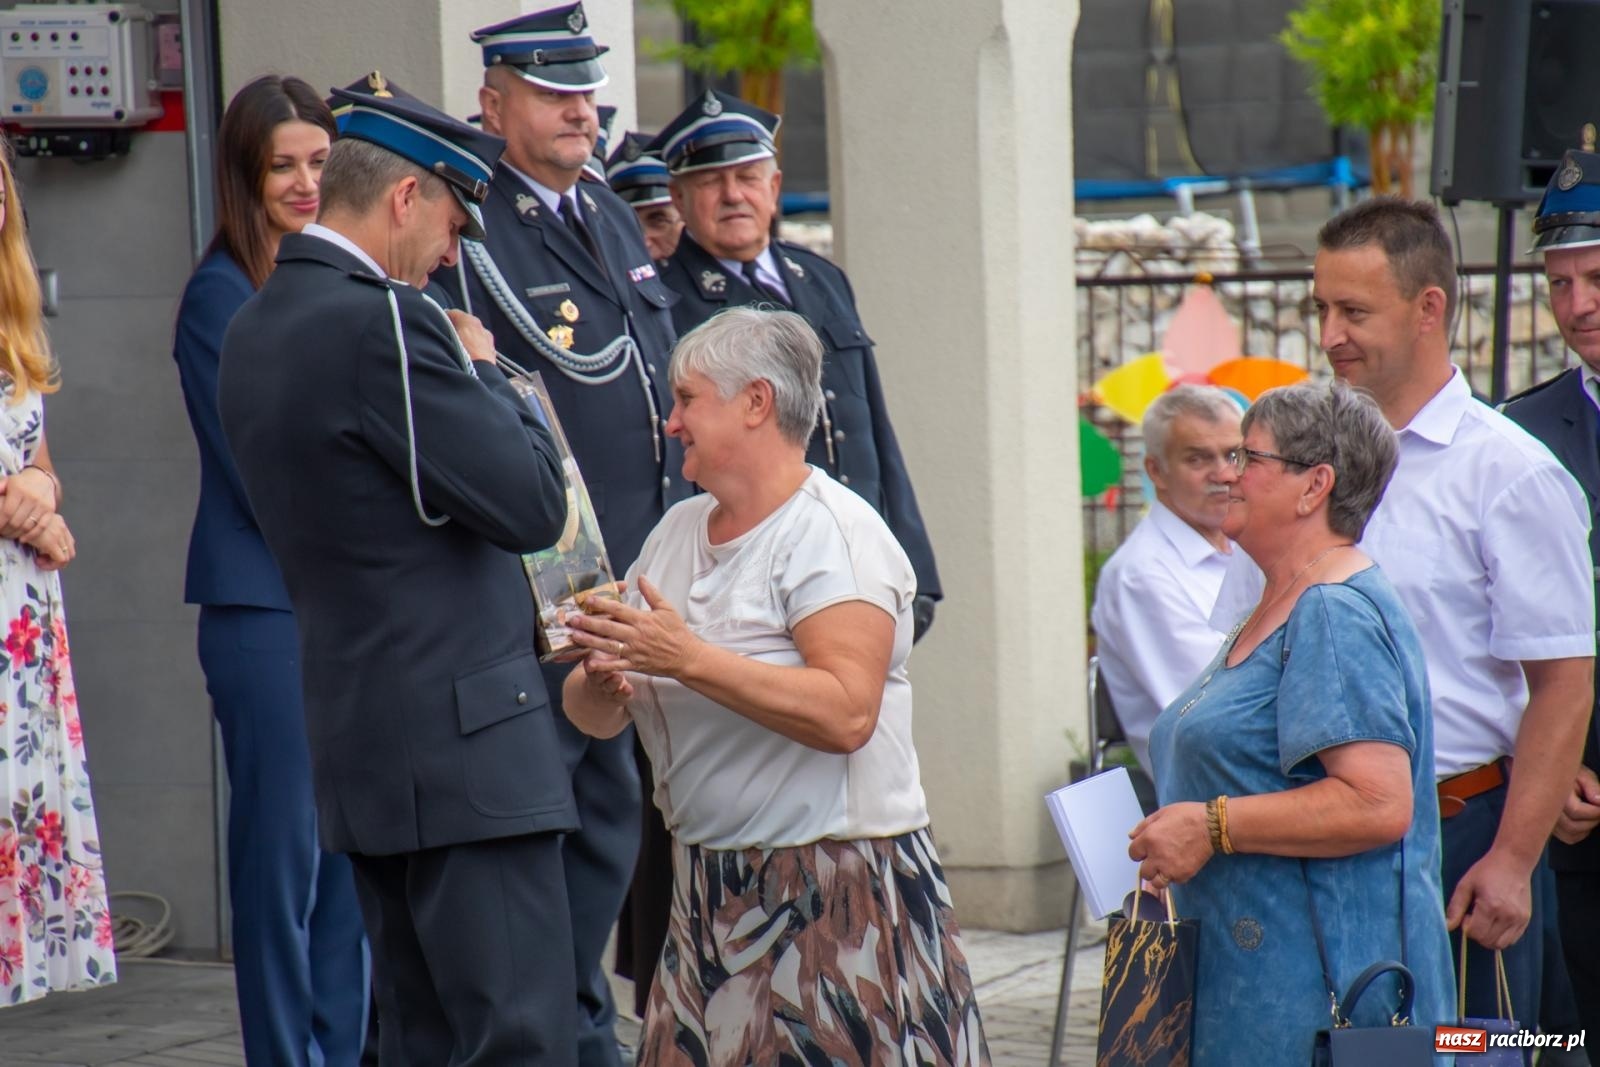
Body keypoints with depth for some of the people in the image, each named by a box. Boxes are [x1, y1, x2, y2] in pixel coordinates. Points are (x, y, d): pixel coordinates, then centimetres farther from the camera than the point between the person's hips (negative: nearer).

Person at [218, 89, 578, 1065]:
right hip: (459, 738, -10)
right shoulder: (384, 323, -16)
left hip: (361, 742, 10)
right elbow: (534, 504, -15)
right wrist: (483, 369, 0)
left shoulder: (254, 330, 13)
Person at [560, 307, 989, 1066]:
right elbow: (595, 718, 15)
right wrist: (602, 681, -9)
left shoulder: (833, 532, -9)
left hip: (836, 887, -7)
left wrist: (689, 660, -23)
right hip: (708, 892, 7)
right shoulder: (677, 531, 15)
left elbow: (846, 712, -23)